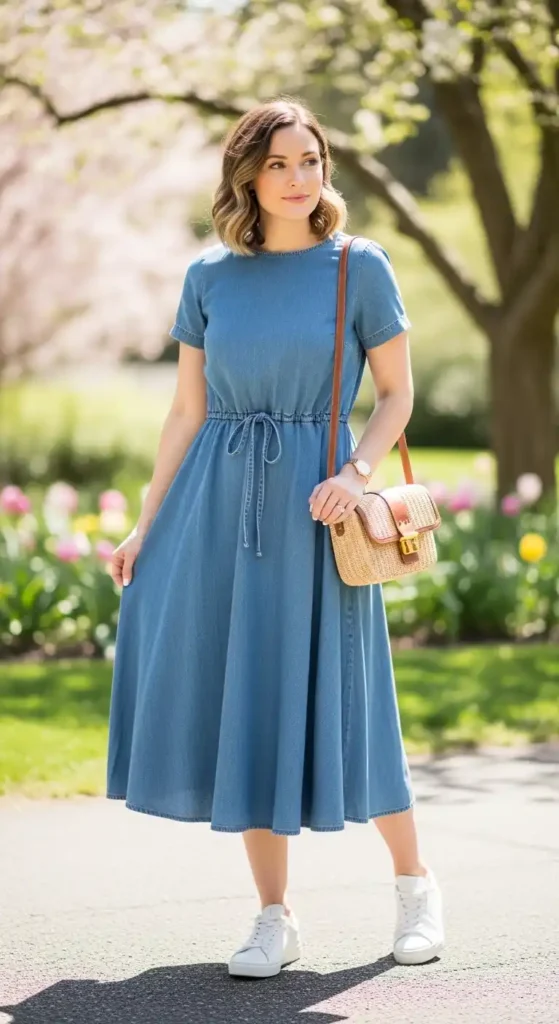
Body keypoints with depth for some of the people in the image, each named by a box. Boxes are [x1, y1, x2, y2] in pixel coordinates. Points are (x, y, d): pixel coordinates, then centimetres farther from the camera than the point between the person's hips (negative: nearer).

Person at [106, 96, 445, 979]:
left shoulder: (359, 267, -1)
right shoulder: (210, 275, 6)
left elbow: (397, 393, 2)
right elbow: (187, 411, 9)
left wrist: (357, 472, -15)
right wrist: (146, 528, 6)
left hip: (311, 505, -3)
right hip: (216, 501, 3)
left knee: (328, 695, 0)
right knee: (240, 701, 2)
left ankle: (415, 883, 21)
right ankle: (275, 918, 12)